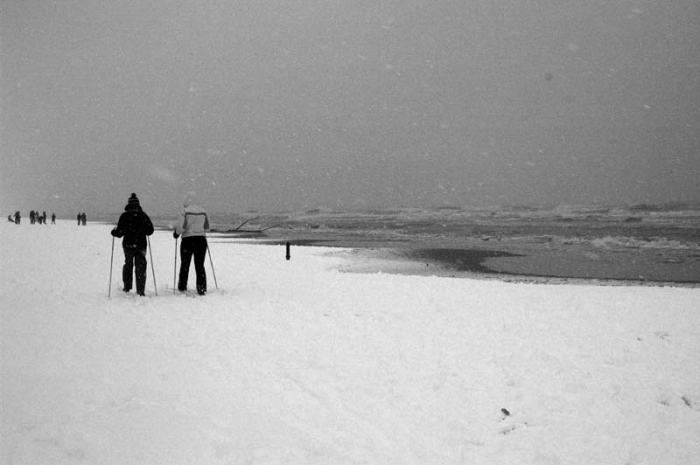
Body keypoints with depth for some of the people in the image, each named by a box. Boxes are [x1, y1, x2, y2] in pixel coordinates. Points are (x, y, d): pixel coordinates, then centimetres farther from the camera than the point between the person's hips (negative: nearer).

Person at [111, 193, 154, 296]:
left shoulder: (124, 216, -6)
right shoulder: (143, 215, -3)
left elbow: (120, 232, -7)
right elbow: (150, 231, -1)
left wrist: (113, 232, 15)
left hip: (128, 245, 0)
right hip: (141, 245, 0)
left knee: (128, 265, 21)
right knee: (141, 267, 2)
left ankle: (127, 287, 27)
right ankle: (140, 291, -3)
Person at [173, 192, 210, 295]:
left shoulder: (185, 211, -9)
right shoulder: (203, 211, 3)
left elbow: (181, 227, -13)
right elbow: (207, 228, 6)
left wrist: (176, 233, 6)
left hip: (187, 240, -3)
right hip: (201, 240, 3)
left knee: (185, 264, 12)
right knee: (200, 265, 6)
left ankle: (182, 287, 21)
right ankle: (202, 288, 0)